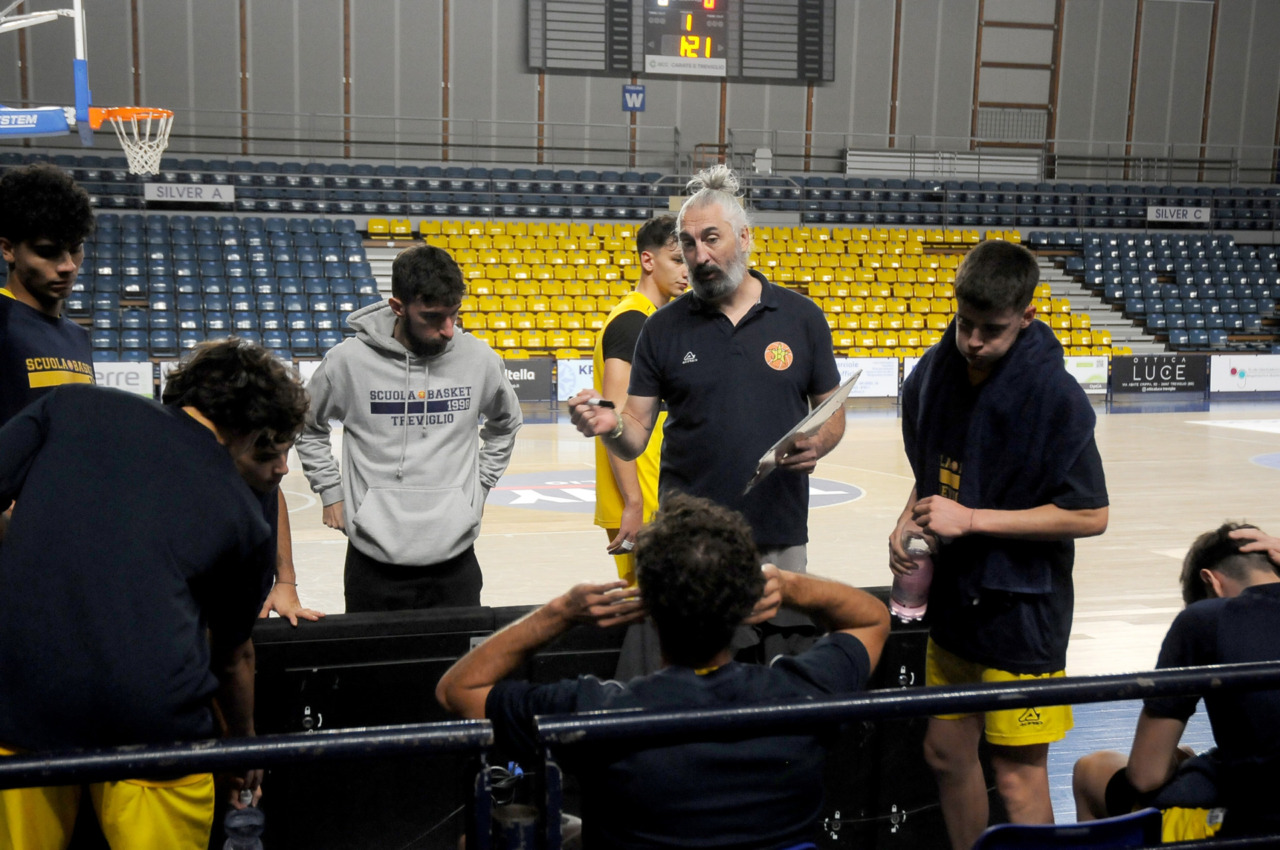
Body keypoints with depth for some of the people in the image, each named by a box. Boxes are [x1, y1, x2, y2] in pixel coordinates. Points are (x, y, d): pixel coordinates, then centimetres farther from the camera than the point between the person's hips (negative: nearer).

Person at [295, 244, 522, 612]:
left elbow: (506, 423, 19)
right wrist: (330, 490, 6)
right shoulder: (349, 360, -8)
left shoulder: (479, 358, -2)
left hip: (455, 558, 1)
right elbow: (307, 427, 11)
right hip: (373, 562, -1)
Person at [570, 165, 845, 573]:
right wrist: (612, 427, -22)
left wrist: (817, 445, -13)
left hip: (780, 537, 1)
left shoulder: (802, 317, 2)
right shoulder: (663, 328, 2)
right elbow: (635, 439, 0)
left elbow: (832, 414, 8)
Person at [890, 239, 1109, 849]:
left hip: (1021, 611, -6)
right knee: (946, 754, 16)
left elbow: (1090, 516, -17)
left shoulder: (1054, 396, -18)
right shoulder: (932, 375, 0)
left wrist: (970, 519, -19)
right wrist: (908, 524, -4)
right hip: (953, 601, 6)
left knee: (1018, 776, 1)